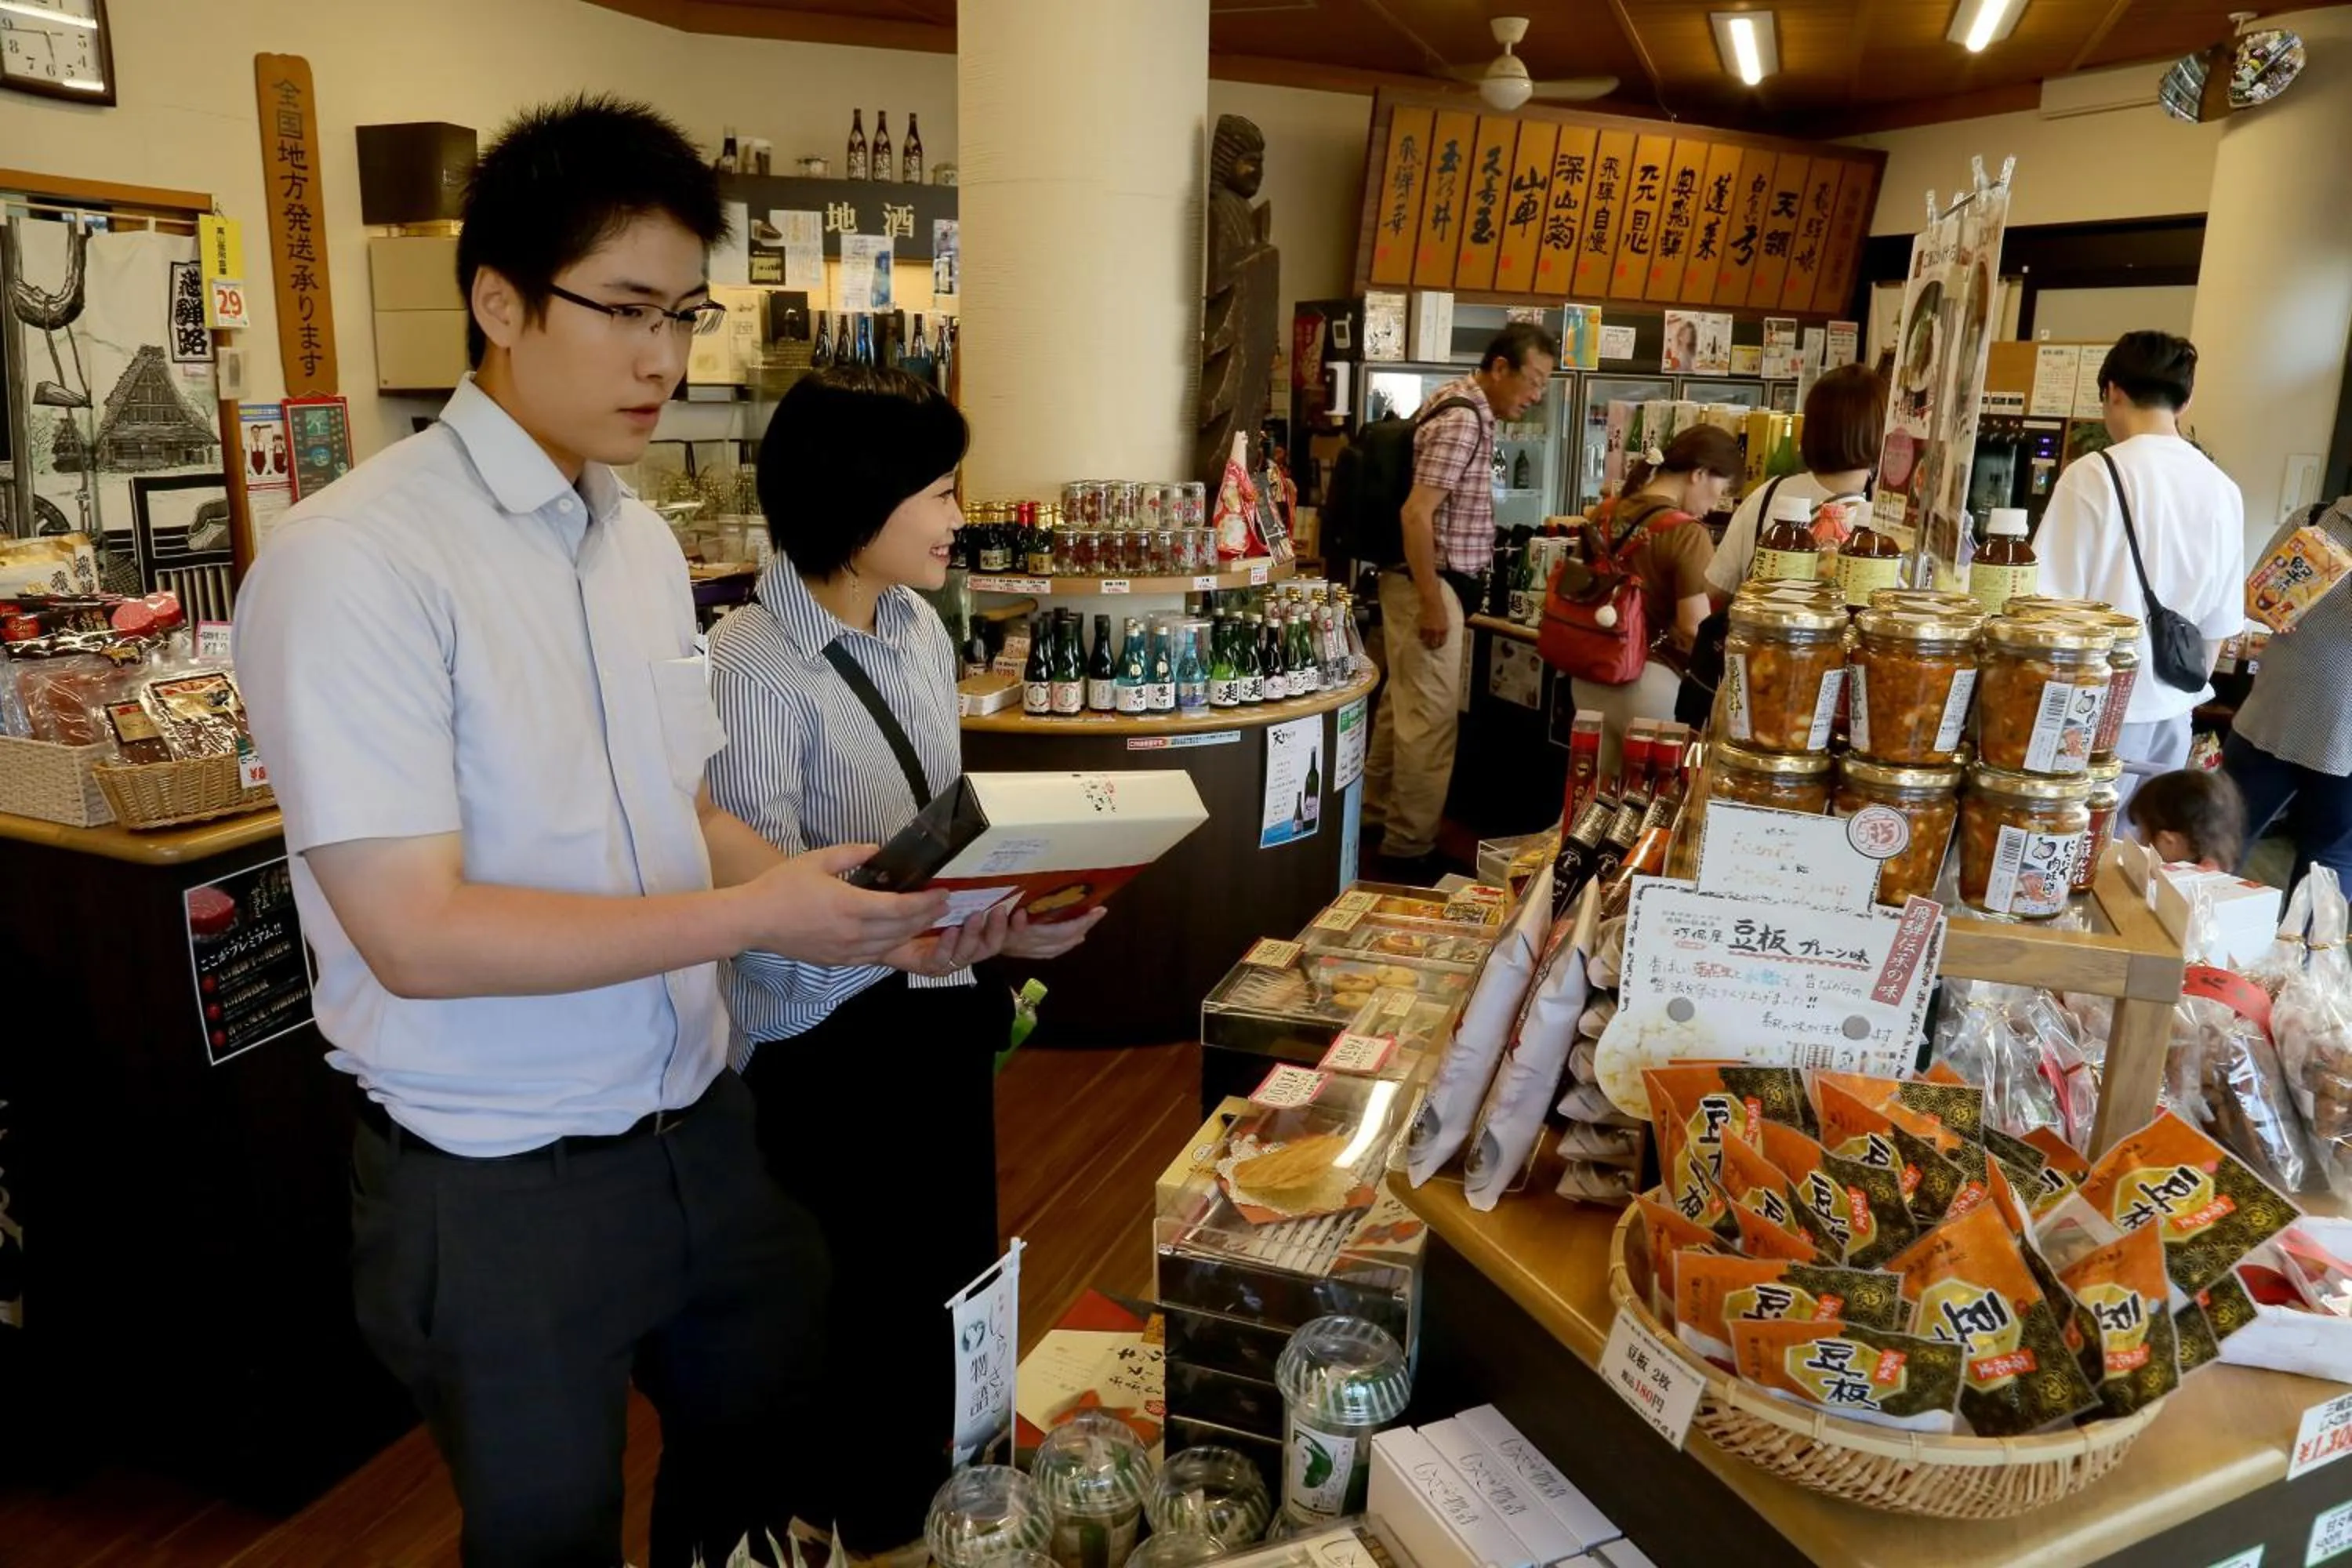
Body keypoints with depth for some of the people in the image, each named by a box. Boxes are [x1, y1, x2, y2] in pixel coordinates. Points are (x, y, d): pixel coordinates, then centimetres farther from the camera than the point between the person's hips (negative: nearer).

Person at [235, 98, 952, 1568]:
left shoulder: (643, 537, 6)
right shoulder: (354, 560, -18)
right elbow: (417, 933, -22)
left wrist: (851, 906, -7)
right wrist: (759, 917, -24)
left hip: (704, 1128, 6)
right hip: (501, 1188, -6)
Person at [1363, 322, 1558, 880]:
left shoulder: (1462, 405, 14)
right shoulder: (1463, 421, -18)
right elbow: (1416, 513, -25)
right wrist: (1431, 602, -24)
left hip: (1430, 581, 11)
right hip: (1430, 584, -11)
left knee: (1404, 705, 17)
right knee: (1431, 717, -7)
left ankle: (1376, 820, 28)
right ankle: (1409, 851, -1)